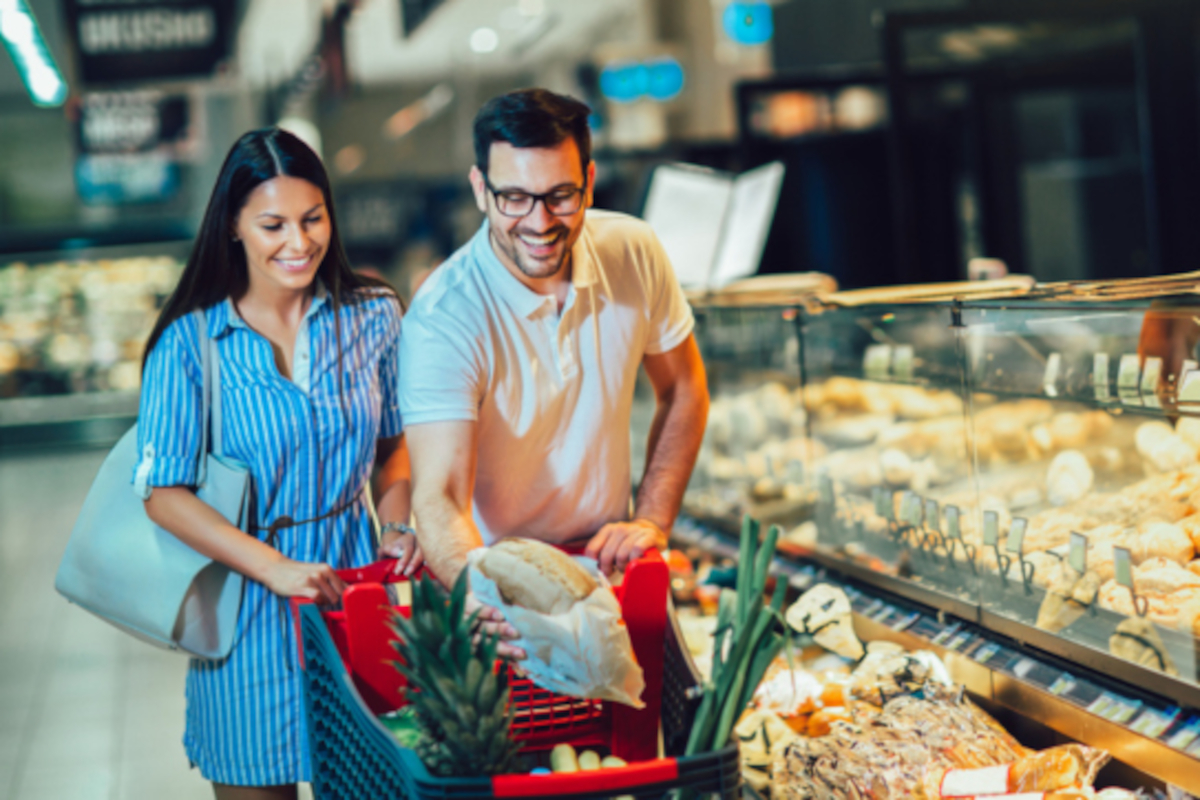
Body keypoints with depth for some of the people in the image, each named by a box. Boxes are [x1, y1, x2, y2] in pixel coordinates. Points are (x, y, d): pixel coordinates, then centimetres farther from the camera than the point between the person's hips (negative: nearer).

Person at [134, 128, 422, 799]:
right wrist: (277, 568, -20)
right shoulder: (189, 343, -10)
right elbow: (164, 492, -11)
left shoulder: (374, 316, 0)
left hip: (355, 575, 3)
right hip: (249, 600, -2)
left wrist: (400, 522, -5)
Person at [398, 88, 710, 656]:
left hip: (606, 567, 3)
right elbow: (438, 496, -31)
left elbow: (683, 390, 7)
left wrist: (652, 520, -4)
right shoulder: (442, 318, -23)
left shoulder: (633, 253, -8)